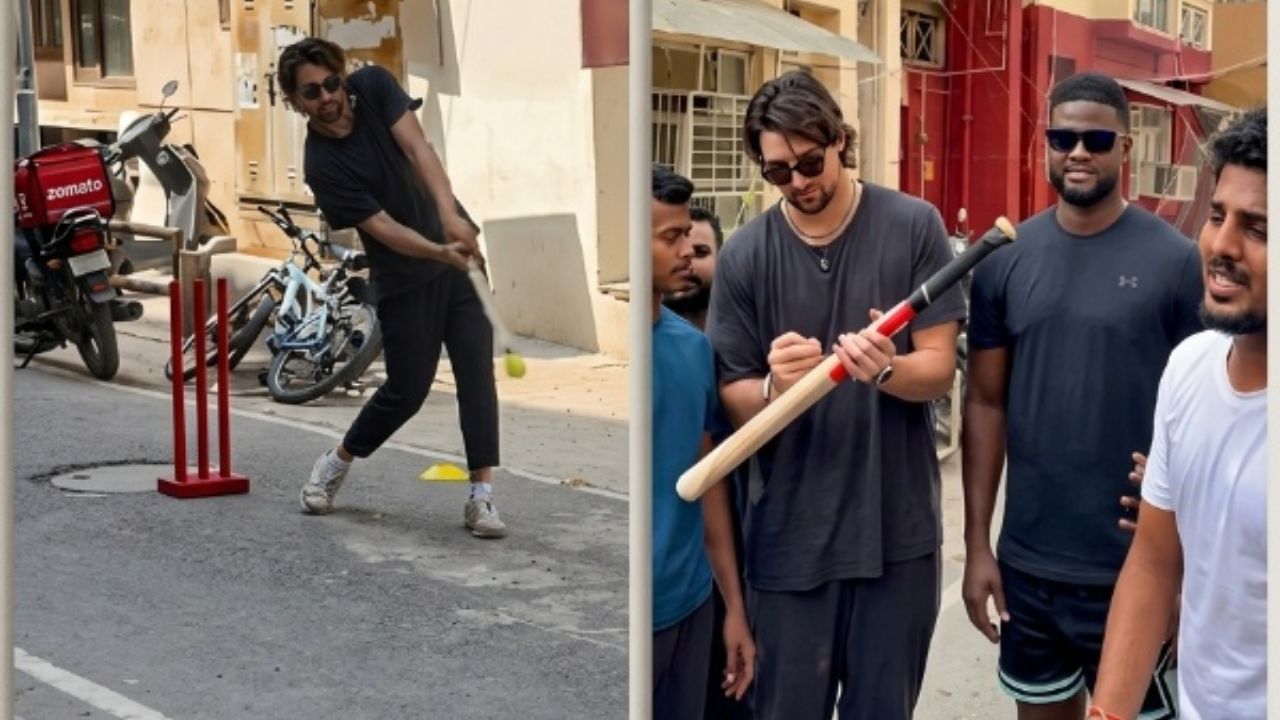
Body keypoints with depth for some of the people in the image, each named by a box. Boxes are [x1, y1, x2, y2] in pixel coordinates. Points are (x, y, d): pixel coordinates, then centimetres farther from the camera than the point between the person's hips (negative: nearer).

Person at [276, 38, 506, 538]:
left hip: (459, 244, 3)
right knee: (408, 390, 2)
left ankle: (481, 496, -4)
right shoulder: (322, 165, -18)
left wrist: (450, 213, -37)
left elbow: (418, 148, -22)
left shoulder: (374, 86, -8)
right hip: (405, 280, -3)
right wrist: (441, 252, -40)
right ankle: (336, 463, 28)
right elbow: (383, 228, -24)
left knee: (477, 370, -7)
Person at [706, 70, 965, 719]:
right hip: (790, 532, 0)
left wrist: (885, 369, -27)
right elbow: (734, 397, 0)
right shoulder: (745, 254, -3)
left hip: (897, 526, 0)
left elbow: (939, 369, -5)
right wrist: (773, 388, -23)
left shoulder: (913, 227, -4)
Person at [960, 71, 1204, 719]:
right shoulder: (1005, 259, 1)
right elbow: (986, 404, 5)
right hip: (1027, 561, 3)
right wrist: (977, 543, 2)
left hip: (1136, 567, -3)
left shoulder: (1174, 260, -7)